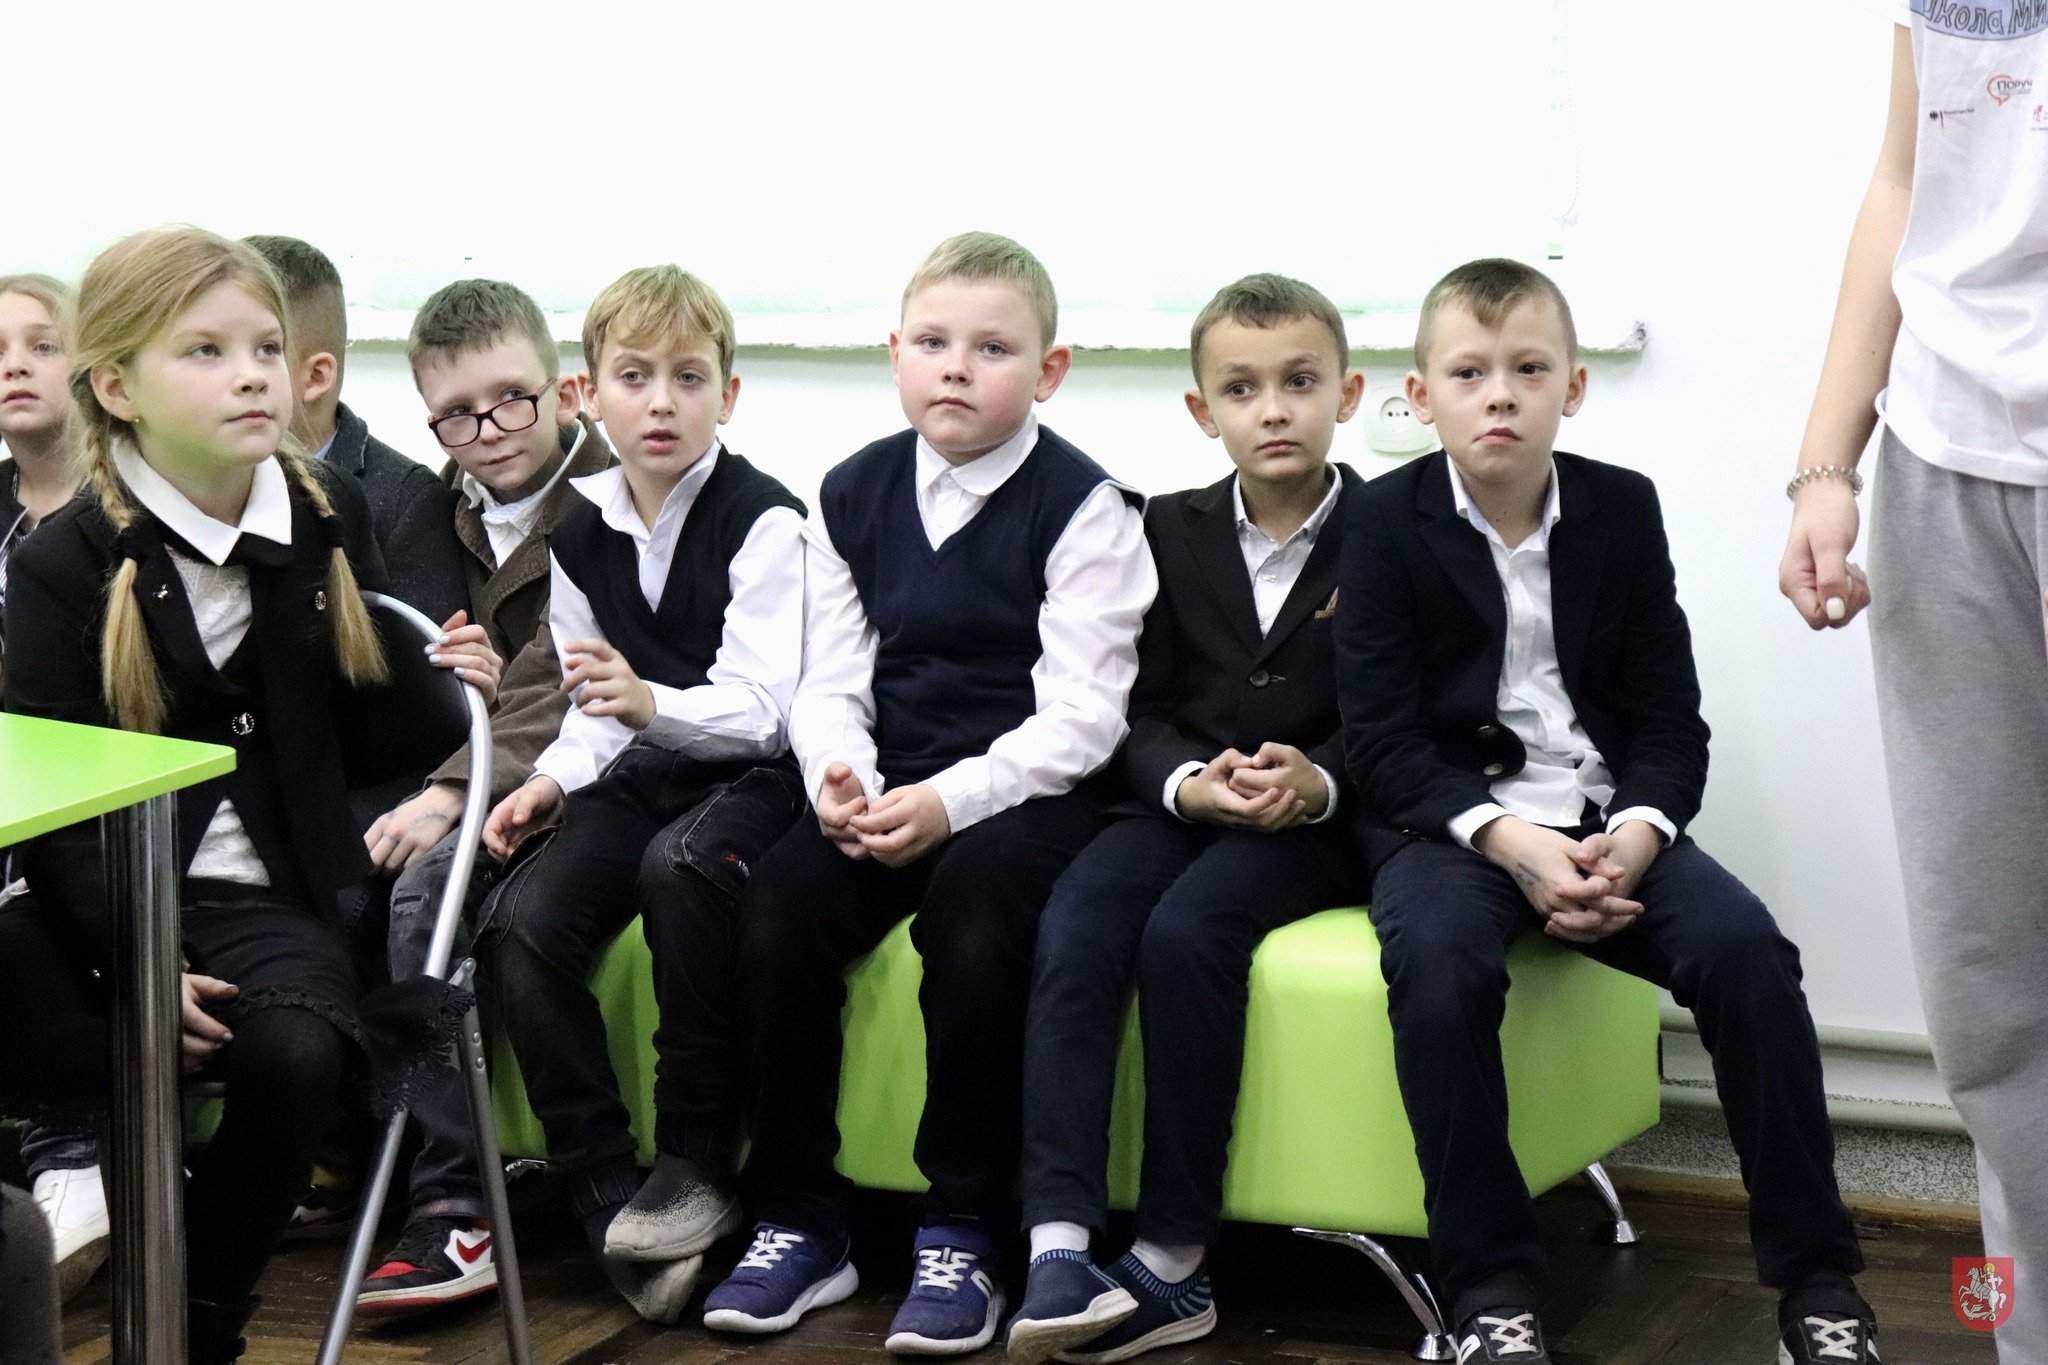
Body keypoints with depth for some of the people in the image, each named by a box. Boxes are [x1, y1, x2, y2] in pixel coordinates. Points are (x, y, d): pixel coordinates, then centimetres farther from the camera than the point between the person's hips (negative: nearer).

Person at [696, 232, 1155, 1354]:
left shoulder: (1081, 506, -5)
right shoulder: (854, 496, 9)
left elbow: (1079, 714, -11)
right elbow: (831, 683, 8)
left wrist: (950, 801, -23)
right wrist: (840, 777, -15)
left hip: (1030, 791, -4)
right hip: (887, 790, 4)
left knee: (972, 897, -34)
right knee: (774, 904, -22)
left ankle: (962, 1231, -20)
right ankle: (797, 1221, -9)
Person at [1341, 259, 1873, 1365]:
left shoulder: (1623, 508, 5)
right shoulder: (1389, 521, -2)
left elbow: (1671, 721, 5)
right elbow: (1381, 744, -7)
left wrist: (1634, 836, -16)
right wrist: (1510, 842, -22)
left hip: (1608, 819, 2)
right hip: (1456, 820, -2)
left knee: (1744, 944, -25)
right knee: (1437, 959, -35)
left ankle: (1814, 1277, -12)